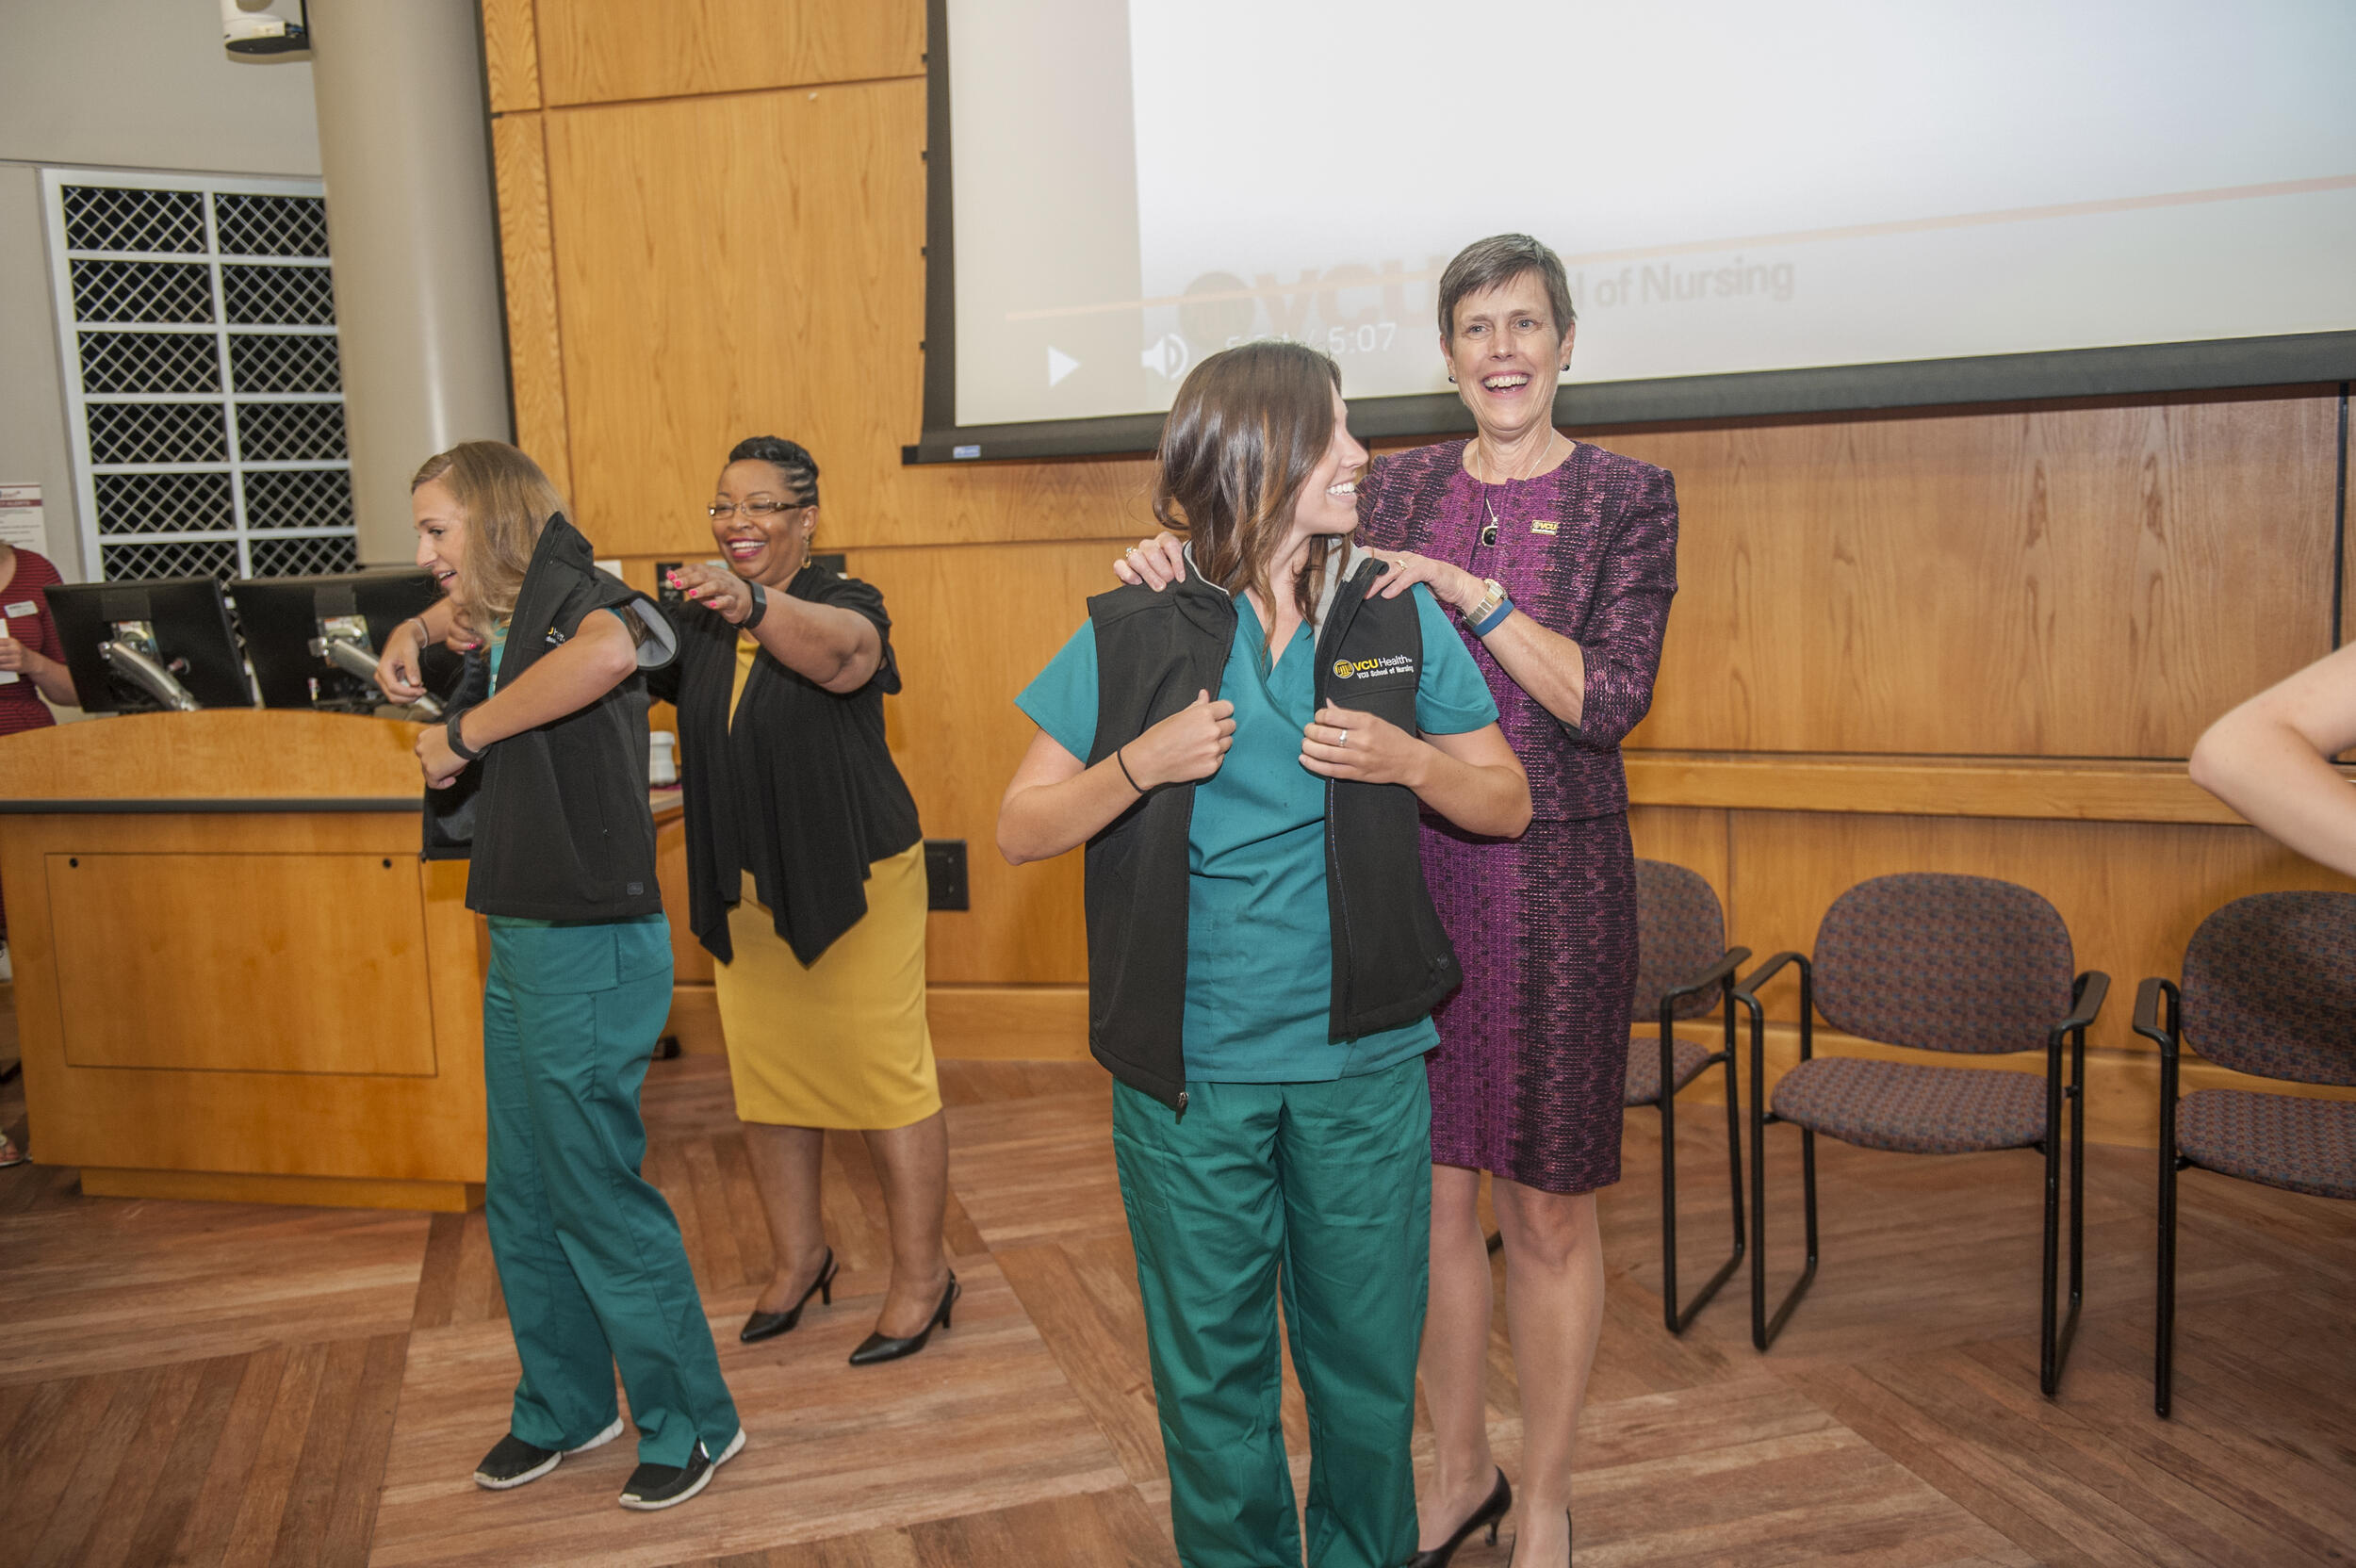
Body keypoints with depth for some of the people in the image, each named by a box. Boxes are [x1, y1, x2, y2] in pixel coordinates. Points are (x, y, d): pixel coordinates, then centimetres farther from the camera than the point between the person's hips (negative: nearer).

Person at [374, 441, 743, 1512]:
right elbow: (463, 606, 36)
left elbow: (611, 650, -42)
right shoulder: (503, 617, 10)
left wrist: (464, 732, -28)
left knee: (597, 1195, 1)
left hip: (589, 949, -9)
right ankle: (564, 1408, 36)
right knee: (521, 1199, 18)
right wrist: (413, 633, 12)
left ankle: (691, 1420, 19)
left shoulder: (569, 597, -16)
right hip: (523, 942, 10)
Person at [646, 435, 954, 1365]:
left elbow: (839, 648, -33)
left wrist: (754, 605, -54)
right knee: (764, 1078, 15)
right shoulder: (696, 620, 7)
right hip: (742, 893, 6)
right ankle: (798, 1256, 34)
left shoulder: (845, 602, -10)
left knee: (886, 1077, 0)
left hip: (854, 882, -6)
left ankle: (922, 1274, 16)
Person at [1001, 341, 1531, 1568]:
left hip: (1364, 1064, 2)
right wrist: (1142, 764, -16)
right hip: (1190, 1074, -1)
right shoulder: (1133, 637, -4)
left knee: (1368, 1360, 14)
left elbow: (1506, 803, 8)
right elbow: (1020, 832, -1)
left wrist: (1408, 760, -11)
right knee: (1211, 1372, 12)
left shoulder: (1399, 620, 2)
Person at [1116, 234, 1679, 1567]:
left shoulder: (1626, 496, -2)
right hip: (1406, 867, 3)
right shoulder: (1401, 487, 8)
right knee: (1429, 1190, 12)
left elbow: (1611, 699, -11)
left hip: (1552, 873, -3)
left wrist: (1474, 594, -20)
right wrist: (1191, 570, -13)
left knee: (1547, 1208, 7)